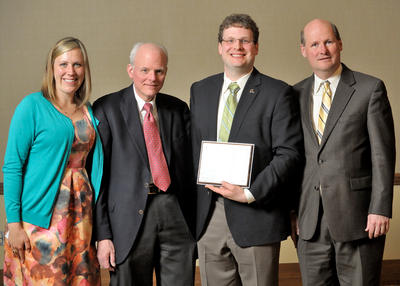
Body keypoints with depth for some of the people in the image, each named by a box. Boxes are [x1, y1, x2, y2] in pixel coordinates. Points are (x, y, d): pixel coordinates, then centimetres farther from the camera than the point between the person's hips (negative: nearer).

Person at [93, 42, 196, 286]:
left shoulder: (178, 109, 11)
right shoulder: (107, 109, -1)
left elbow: (189, 167, 12)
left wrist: (194, 223, 6)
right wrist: (103, 235, -8)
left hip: (175, 213, 3)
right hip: (130, 217, -3)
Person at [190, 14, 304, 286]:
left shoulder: (278, 93, -4)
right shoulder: (200, 90, 11)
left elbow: (290, 153, -9)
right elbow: (193, 147, 14)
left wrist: (250, 193, -17)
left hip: (256, 215, -4)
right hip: (208, 215, 4)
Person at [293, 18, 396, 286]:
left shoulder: (370, 89, -2)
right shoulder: (297, 94, 10)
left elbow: (383, 153, -5)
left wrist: (380, 209, -11)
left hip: (357, 219, -3)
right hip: (311, 221, 4)